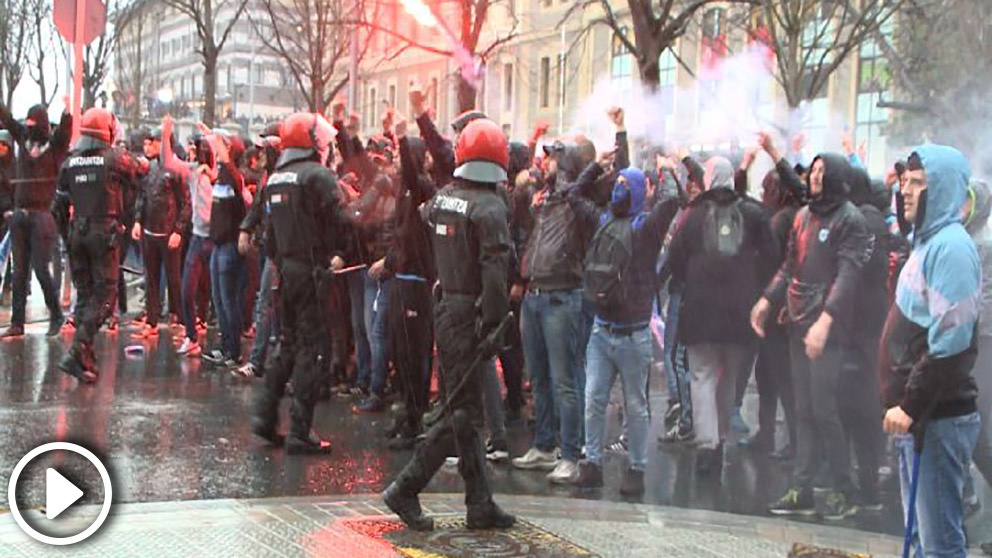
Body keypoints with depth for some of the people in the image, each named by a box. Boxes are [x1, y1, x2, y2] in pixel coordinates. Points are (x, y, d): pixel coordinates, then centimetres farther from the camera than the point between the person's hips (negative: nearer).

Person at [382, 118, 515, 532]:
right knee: (462, 412, -2)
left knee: (464, 409, 12)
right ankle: (405, 489, -5)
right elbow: (494, 273, -21)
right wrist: (493, 327, -19)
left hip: (446, 309, 8)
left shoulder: (440, 199, 8)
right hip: (471, 316, -8)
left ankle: (480, 505, 17)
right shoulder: (490, 207, -15)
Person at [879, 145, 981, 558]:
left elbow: (950, 342, -22)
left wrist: (911, 406, -20)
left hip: (937, 417, -10)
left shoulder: (950, 247, -15)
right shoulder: (928, 242, 17)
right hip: (915, 415, 10)